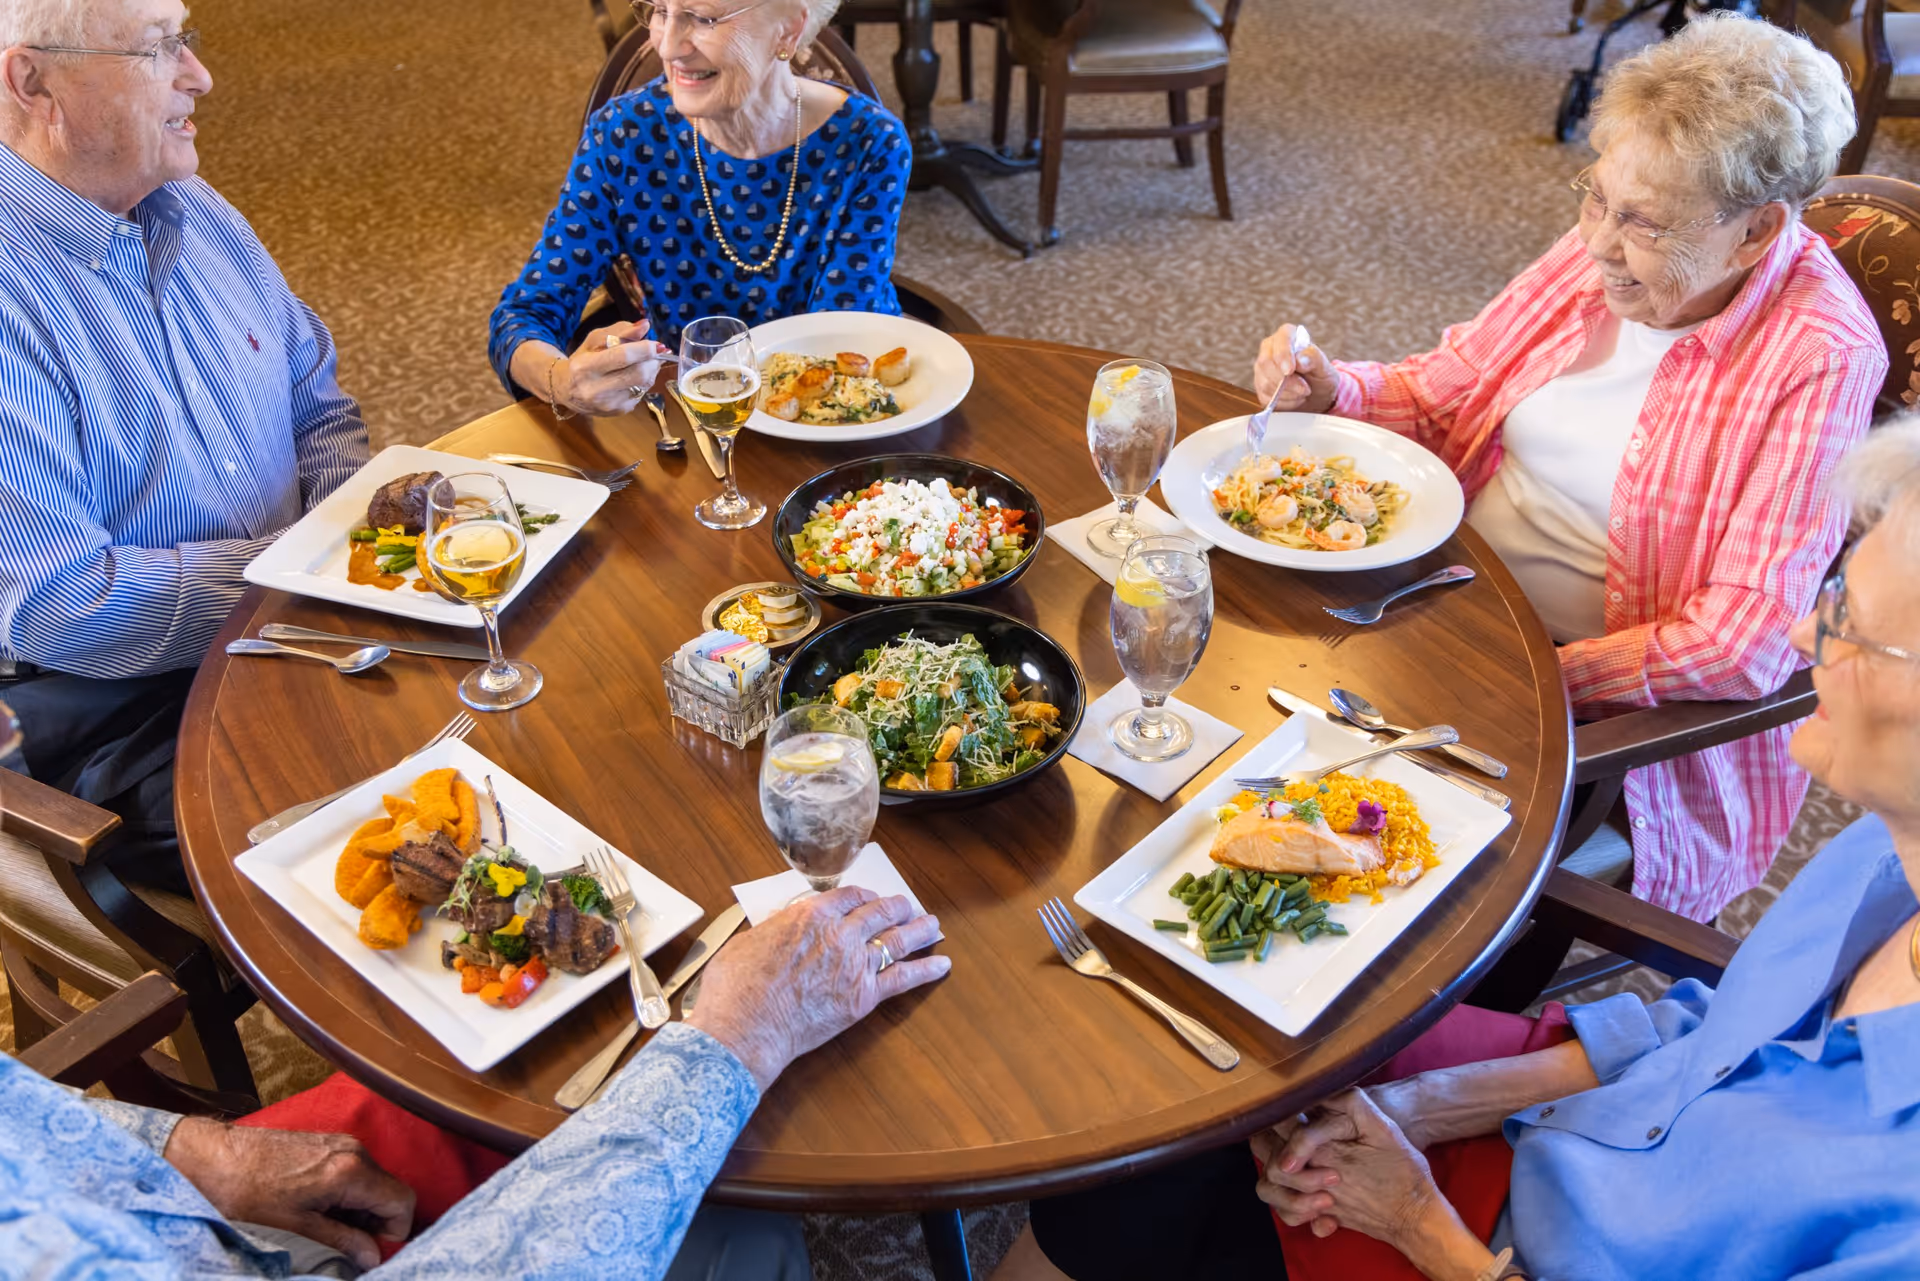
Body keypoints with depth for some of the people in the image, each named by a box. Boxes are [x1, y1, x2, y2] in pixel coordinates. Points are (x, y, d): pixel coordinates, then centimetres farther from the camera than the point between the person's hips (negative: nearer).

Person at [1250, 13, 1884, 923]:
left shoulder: (1819, 360, -18)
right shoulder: (1605, 252, -1)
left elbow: (1745, 641, -21)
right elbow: (1446, 391, 10)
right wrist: (1332, 390, -10)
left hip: (1608, 715, -6)